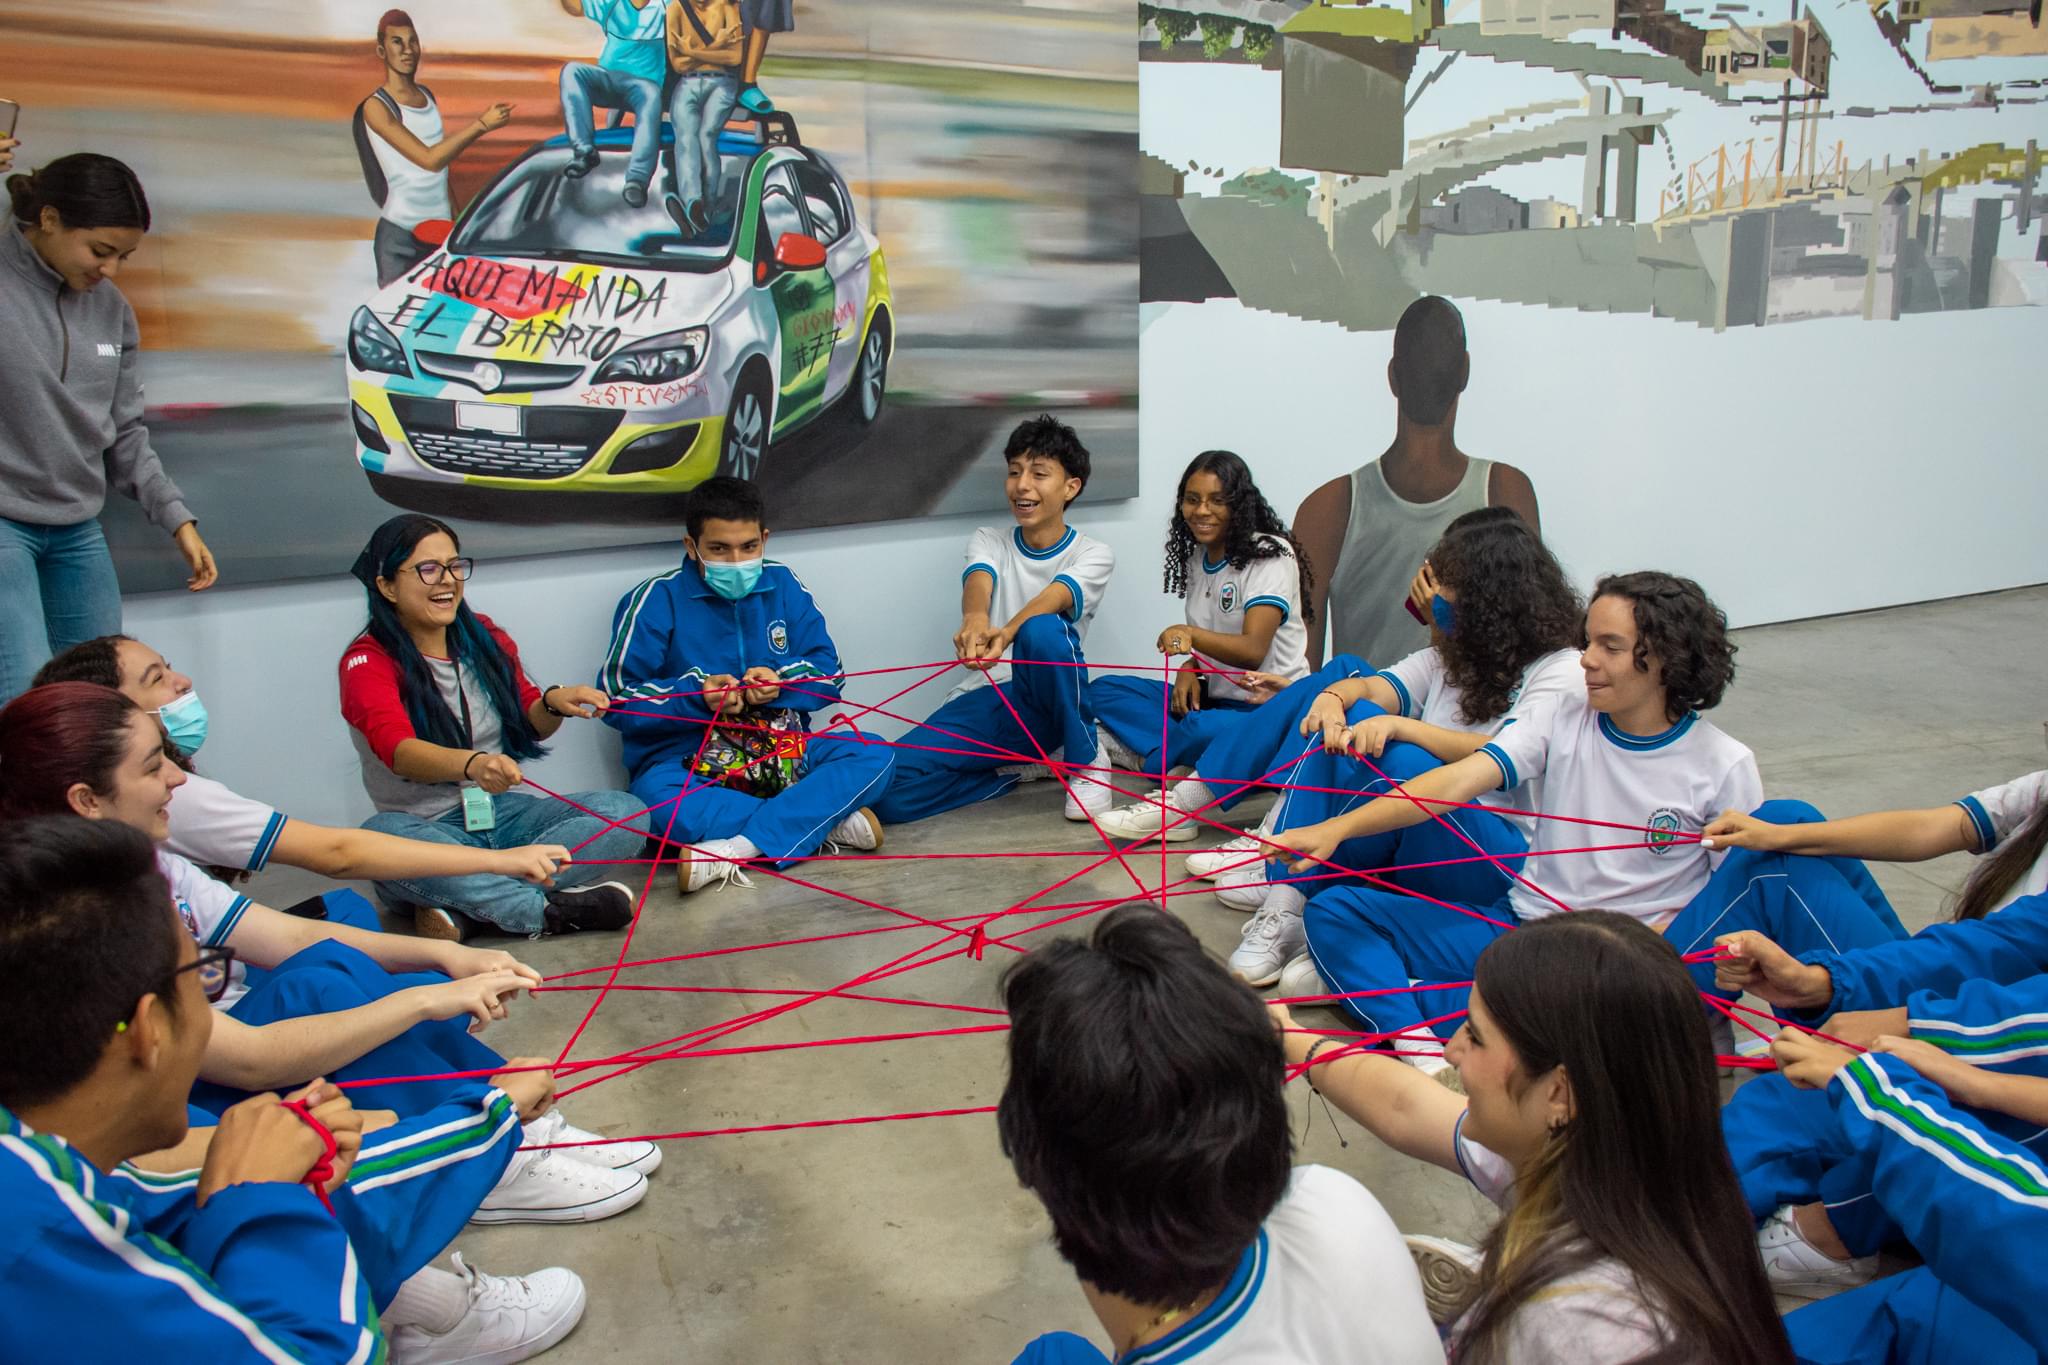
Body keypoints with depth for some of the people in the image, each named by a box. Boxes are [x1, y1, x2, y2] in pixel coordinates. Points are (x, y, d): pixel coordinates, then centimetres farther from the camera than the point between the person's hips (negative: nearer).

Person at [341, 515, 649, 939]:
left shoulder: (484, 637, 9)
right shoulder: (368, 661, -7)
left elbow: (531, 724, 15)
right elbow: (398, 749, -26)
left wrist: (553, 703, -10)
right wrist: (471, 763, -47)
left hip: (501, 812, 5)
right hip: (428, 827, -4)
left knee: (625, 811, -20)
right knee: (381, 835, -39)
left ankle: (458, 904, -29)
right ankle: (548, 911, -33)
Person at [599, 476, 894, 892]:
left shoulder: (783, 585, 6)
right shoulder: (657, 599, -3)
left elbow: (829, 672, 7)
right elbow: (617, 697, -6)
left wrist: (781, 681, -15)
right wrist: (696, 694, -20)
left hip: (781, 749, 3)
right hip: (687, 757, -3)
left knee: (874, 755, -22)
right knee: (655, 801, -37)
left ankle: (736, 849, -34)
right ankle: (829, 821, -30)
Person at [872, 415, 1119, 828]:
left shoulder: (1094, 555, 3)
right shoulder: (987, 541, 10)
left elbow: (1058, 595, -21)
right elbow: (979, 579, -14)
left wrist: (1005, 634, -44)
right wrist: (975, 618, -42)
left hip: (1042, 702, -2)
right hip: (982, 700, 3)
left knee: (1042, 629, -38)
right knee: (889, 789, -24)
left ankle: (1085, 759, -12)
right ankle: (1018, 768, 1)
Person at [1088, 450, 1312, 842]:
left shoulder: (1270, 554, -12)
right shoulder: (1198, 558, 10)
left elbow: (1253, 650, -23)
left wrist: (1190, 635, -39)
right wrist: (1189, 667, -3)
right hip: (1214, 696, 9)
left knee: (1203, 730, -41)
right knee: (1104, 690, -7)